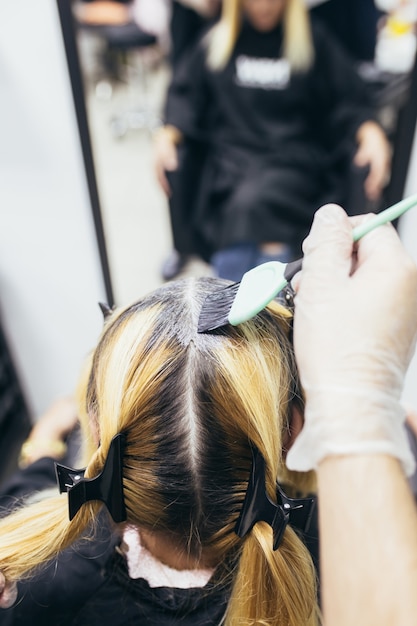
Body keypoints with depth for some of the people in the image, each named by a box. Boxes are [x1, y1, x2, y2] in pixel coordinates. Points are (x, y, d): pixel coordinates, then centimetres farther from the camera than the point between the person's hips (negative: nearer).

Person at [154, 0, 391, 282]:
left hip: (294, 160, -1)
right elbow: (186, 96, 13)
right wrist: (168, 135, -7)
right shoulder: (214, 41, 17)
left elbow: (350, 101, 6)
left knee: (253, 203, -33)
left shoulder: (313, 39, 10)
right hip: (232, 156, 2)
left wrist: (371, 134, -15)